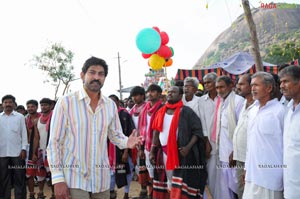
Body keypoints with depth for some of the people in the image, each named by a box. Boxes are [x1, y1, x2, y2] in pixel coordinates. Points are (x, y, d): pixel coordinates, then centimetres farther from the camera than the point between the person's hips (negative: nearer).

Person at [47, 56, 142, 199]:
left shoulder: (111, 105, 5)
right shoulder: (66, 102, -8)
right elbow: (54, 142, -7)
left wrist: (126, 142, -10)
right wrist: (58, 179, -13)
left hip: (102, 178, 4)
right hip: (74, 178, -4)